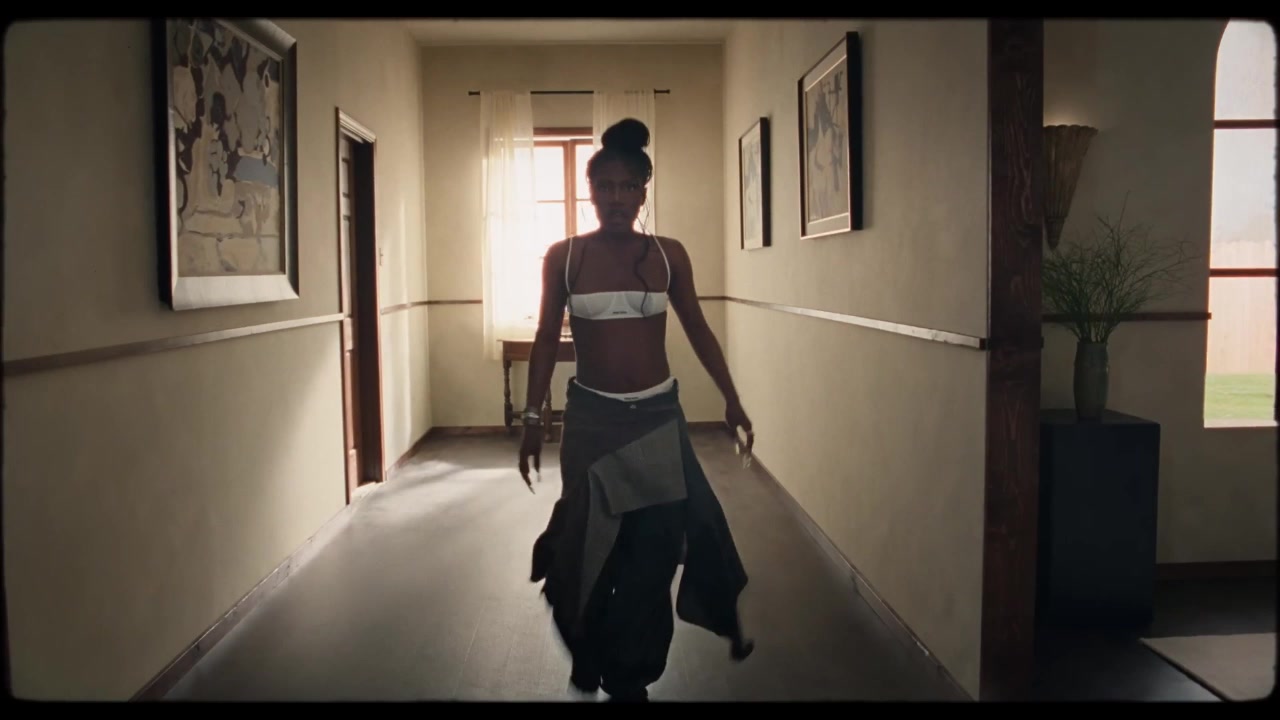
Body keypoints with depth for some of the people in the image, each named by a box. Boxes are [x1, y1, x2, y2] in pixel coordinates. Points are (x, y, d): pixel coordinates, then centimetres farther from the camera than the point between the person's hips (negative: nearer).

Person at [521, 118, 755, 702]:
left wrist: (732, 401, 5)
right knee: (591, 544, 9)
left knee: (655, 545, 5)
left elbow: (698, 331, 7)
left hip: (659, 416, 1)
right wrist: (532, 421, -1)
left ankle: (628, 673, 27)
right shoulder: (563, 257, -4)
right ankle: (591, 655, 35)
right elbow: (546, 340, 1)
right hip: (591, 417, -1)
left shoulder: (668, 255, -1)